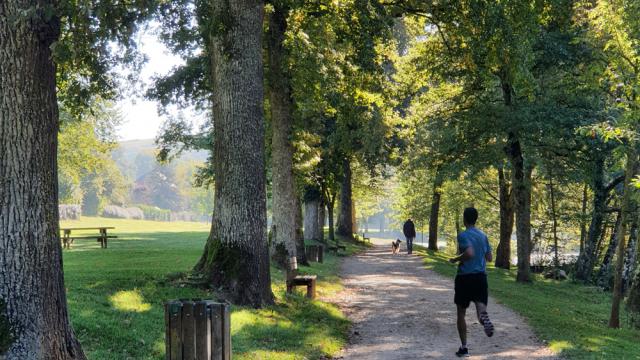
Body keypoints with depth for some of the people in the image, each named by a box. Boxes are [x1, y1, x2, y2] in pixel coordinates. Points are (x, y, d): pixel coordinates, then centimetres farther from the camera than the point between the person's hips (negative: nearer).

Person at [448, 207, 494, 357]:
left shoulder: (464, 235, -10)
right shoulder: (483, 236, 11)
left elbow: (470, 253, -24)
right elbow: (489, 257, 15)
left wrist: (455, 259, -9)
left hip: (465, 277, -4)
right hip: (481, 277, 4)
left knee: (461, 313, 11)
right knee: (481, 307, -3)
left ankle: (464, 347, 13)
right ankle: (484, 317, -42)